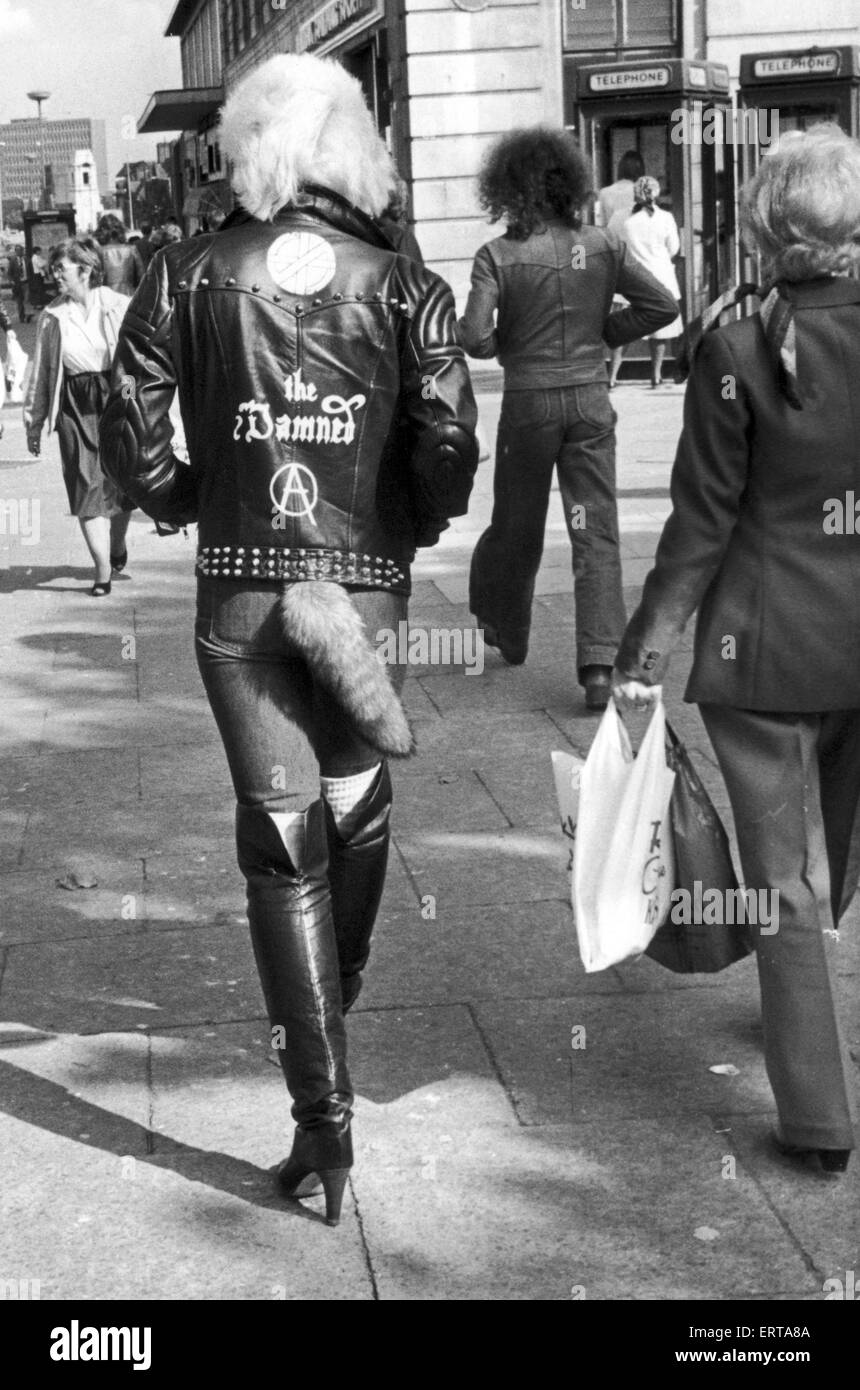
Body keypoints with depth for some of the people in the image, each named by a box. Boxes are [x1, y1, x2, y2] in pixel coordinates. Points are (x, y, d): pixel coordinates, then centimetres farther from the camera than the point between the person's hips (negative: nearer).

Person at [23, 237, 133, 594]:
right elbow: (40, 371, 9)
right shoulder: (52, 318, 3)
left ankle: (117, 546, 38)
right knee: (87, 488, -3)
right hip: (76, 409, 1)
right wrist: (34, 421, 9)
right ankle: (103, 572, 0)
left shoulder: (120, 307, -1)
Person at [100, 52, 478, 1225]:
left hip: (237, 593, 0)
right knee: (357, 809, 22)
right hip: (364, 585, 0)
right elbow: (450, 448, -10)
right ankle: (331, 1007, 42)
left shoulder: (191, 274, -1)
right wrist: (411, 529, 8)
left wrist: (182, 500, 12)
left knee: (282, 835, 4)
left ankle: (323, 1115, 2)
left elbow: (130, 428, -6)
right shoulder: (406, 287, -2)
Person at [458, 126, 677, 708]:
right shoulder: (602, 246, -1)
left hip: (528, 400, -1)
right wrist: (604, 331, 9)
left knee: (516, 524, 17)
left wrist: (504, 346, 5)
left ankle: (507, 632, 38)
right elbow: (662, 304, -2)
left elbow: (474, 336, -16)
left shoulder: (499, 255, -9)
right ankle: (599, 663, -10)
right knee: (596, 532, 1)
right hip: (591, 398, 1)